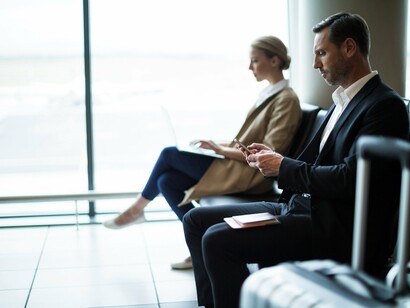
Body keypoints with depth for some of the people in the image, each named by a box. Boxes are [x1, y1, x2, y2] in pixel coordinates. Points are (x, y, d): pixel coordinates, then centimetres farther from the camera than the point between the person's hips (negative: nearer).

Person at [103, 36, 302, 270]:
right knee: (167, 180, -4)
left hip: (250, 176, -9)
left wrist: (222, 150, -14)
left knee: (170, 154, -9)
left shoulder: (287, 100, -12)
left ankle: (138, 208, 12)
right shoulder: (268, 94, 16)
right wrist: (219, 145, 5)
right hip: (237, 165, 9)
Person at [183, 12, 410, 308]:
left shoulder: (385, 106, -13)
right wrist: (275, 158, 1)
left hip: (336, 233, -10)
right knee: (196, 220, 6)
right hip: (303, 206, 10)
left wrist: (283, 167, -11)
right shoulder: (343, 101, 17)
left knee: (217, 240, -23)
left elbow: (349, 179, -22)